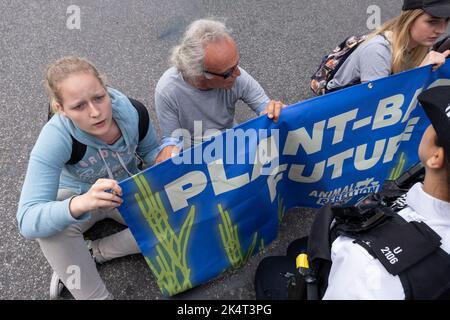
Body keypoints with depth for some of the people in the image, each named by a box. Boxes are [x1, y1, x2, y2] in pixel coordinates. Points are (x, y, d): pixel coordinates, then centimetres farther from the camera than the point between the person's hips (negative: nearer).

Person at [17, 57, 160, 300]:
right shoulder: (55, 139, -33)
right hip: (76, 196, -2)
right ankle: (96, 296, -13)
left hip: (128, 191, 3)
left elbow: (150, 151, -3)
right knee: (50, 227, -35)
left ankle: (91, 253, -7)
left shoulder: (133, 112, -25)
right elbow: (28, 221, -38)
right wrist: (80, 204, -59)